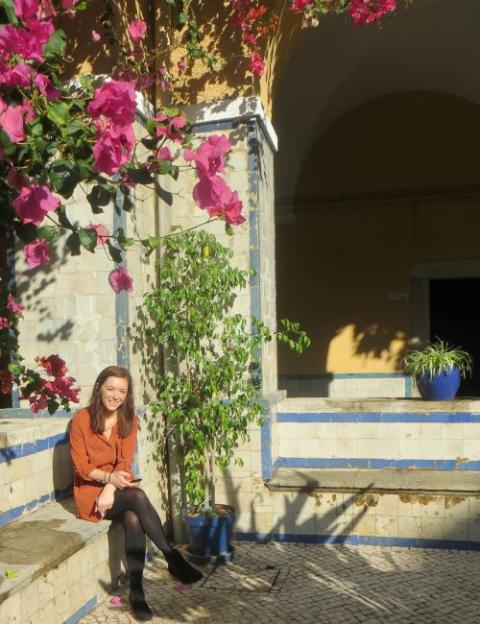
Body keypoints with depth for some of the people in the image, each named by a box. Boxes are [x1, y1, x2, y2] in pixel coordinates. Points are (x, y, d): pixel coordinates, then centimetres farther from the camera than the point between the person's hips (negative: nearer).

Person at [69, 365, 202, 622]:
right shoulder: (82, 419, -11)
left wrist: (110, 490, -23)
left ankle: (136, 592, -22)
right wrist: (108, 478, -27)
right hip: (90, 490, -3)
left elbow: (125, 462, -5)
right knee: (138, 497, -32)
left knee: (133, 519, -31)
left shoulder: (129, 419, -1)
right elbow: (81, 466, -9)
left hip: (117, 487, 4)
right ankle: (173, 559, -23)